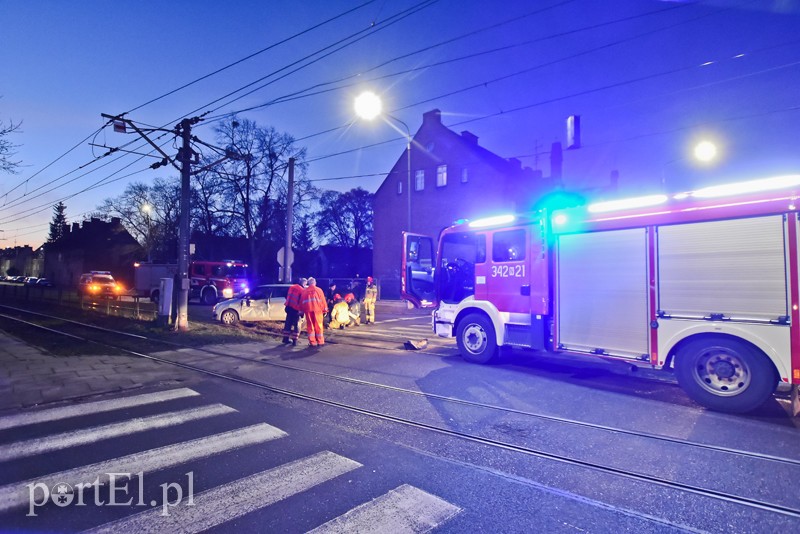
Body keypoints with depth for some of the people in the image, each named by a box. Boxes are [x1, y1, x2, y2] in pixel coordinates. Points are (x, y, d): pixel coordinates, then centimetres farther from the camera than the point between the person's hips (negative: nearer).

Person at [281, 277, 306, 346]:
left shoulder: (292, 287, 11)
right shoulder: (302, 290, -11)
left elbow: (288, 297, 16)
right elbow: (302, 301, -13)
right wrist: (301, 310, -7)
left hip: (289, 307, 7)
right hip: (296, 309, -6)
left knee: (288, 323, 14)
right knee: (296, 325, 2)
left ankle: (286, 338, 19)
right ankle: (294, 340, -1)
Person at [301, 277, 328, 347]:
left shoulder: (304, 291, 10)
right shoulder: (318, 290, 4)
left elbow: (301, 301, 10)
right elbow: (323, 300, 2)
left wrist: (302, 310, 15)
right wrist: (325, 309, 7)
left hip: (308, 310, 1)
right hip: (317, 310, -1)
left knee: (310, 326, 6)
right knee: (318, 326, 5)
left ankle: (312, 342, 5)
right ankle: (320, 342, 6)